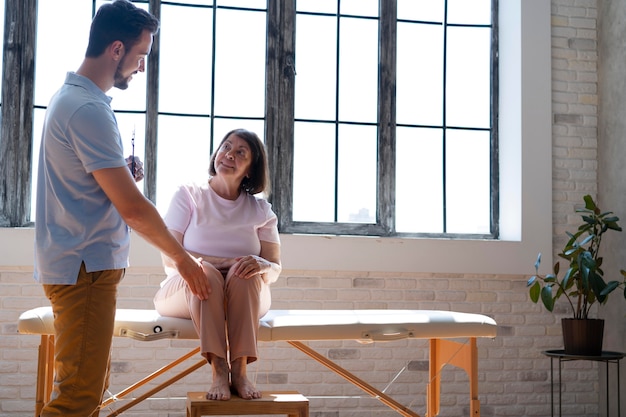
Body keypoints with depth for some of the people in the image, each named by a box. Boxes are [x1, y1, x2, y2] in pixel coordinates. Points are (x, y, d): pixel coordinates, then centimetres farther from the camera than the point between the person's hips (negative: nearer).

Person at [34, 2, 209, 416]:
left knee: (93, 383, 15)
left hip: (84, 265, 11)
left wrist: (123, 173, 6)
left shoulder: (72, 97, 14)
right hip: (85, 268, -11)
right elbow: (132, 207, -19)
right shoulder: (89, 109, -18)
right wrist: (182, 257, -6)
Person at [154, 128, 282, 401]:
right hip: (186, 291, -1)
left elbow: (275, 269, 1)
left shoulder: (260, 210, 7)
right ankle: (219, 371, -39)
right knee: (204, 272, -34)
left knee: (245, 273, -32)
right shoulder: (188, 196, 2)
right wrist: (227, 262, -22)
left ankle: (240, 370, -35)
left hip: (245, 298, 2)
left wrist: (263, 266, -26)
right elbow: (170, 258, -8)